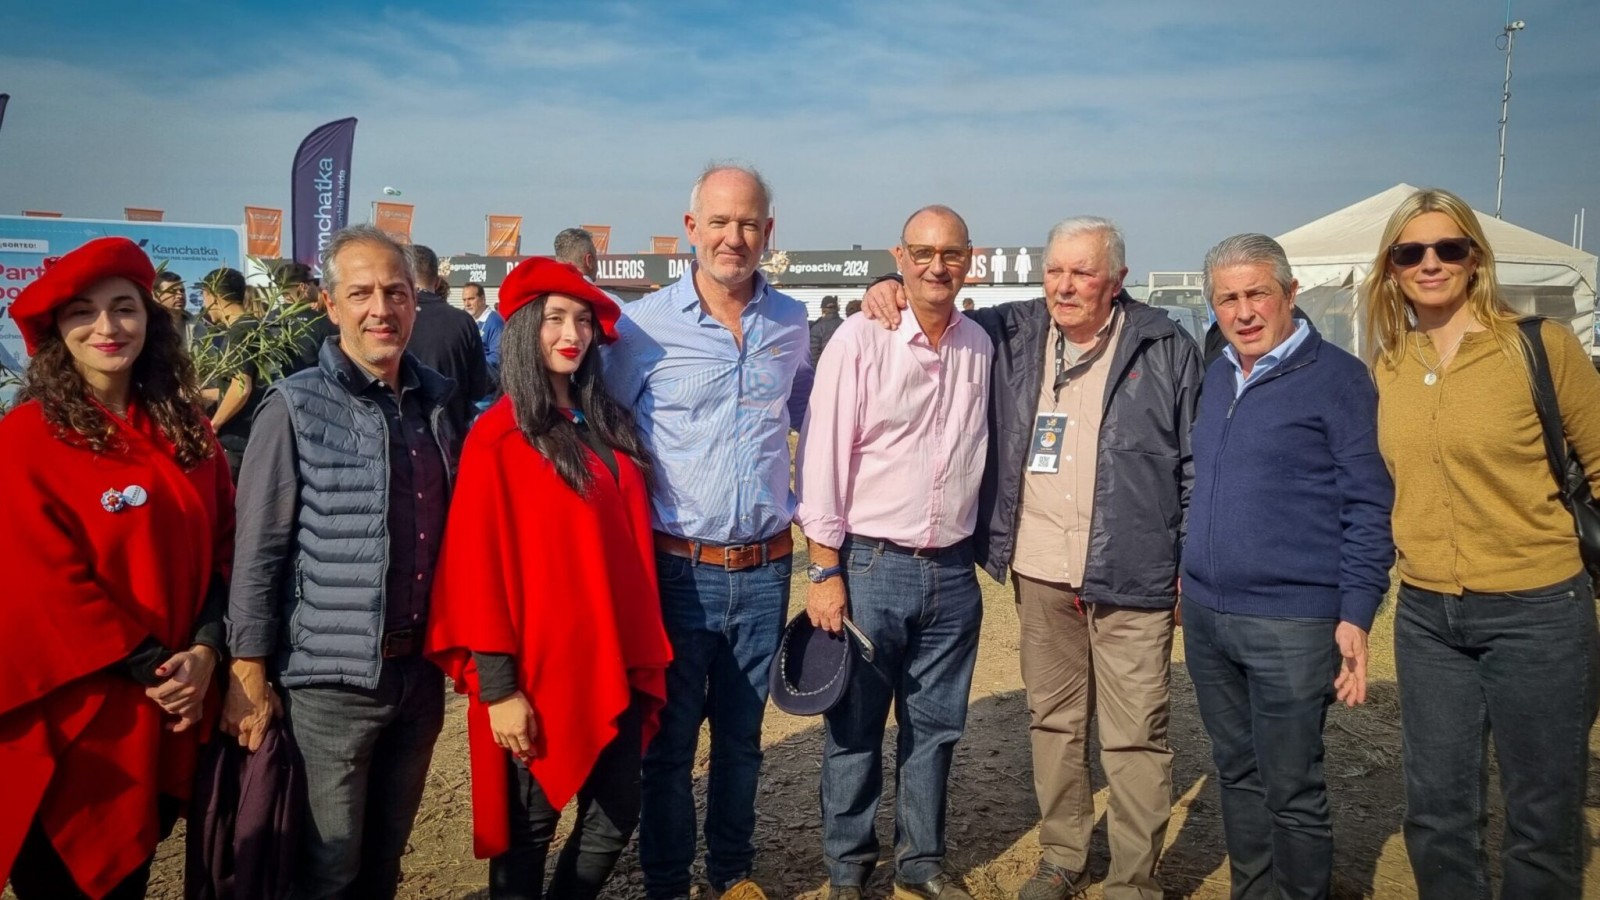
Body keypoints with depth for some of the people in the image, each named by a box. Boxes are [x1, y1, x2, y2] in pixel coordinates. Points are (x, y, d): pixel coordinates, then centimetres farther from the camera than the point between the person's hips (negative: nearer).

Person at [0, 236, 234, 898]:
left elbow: (223, 545, 4)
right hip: (73, 711, -4)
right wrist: (150, 666, -15)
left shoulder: (187, 430, 4)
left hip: (174, 698, 4)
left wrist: (204, 649, -10)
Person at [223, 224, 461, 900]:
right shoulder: (295, 408, -9)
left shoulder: (436, 400, 5)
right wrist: (249, 673, -10)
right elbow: (258, 550, -9)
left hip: (420, 669, 4)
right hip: (331, 678, -4)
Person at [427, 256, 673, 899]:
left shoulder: (612, 425, 9)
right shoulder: (497, 438, -10)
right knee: (530, 828, 10)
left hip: (613, 661, 6)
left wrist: (644, 651, 10)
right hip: (537, 666, -6)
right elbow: (479, 568, -12)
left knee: (616, 817, 13)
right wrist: (498, 688, -15)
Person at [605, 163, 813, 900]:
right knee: (671, 738, 9)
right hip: (679, 568, -3)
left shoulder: (791, 322, 4)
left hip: (765, 568, 3)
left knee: (742, 735, 16)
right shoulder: (643, 325, -8)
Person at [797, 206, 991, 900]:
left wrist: (986, 548, 10)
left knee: (935, 727, 15)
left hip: (953, 573, 4)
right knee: (855, 727, 8)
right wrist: (826, 573, -11)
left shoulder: (980, 347, 6)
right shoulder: (860, 340, -9)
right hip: (871, 565, -4)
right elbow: (822, 460, -10)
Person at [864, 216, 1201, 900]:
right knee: (1052, 720, 15)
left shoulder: (1166, 349, -3)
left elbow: (1198, 467, 0)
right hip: (1039, 575, 4)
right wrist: (891, 294, 2)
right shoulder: (1012, 333, 7)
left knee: (1135, 736, 2)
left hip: (1132, 581, -3)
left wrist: (1194, 567, -3)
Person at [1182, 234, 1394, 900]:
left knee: (1291, 789, 4)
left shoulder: (1336, 377, -8)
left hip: (1291, 623, -6)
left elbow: (1369, 505, -10)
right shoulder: (1216, 377, 12)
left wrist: (1355, 615, -15)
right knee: (1236, 772, 18)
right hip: (1205, 617, 6)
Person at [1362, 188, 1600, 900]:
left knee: (1542, 816, 10)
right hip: (1425, 614, 4)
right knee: (1435, 813, 13)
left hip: (1537, 609, -4)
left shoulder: (1542, 346, -9)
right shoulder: (1387, 367, 3)